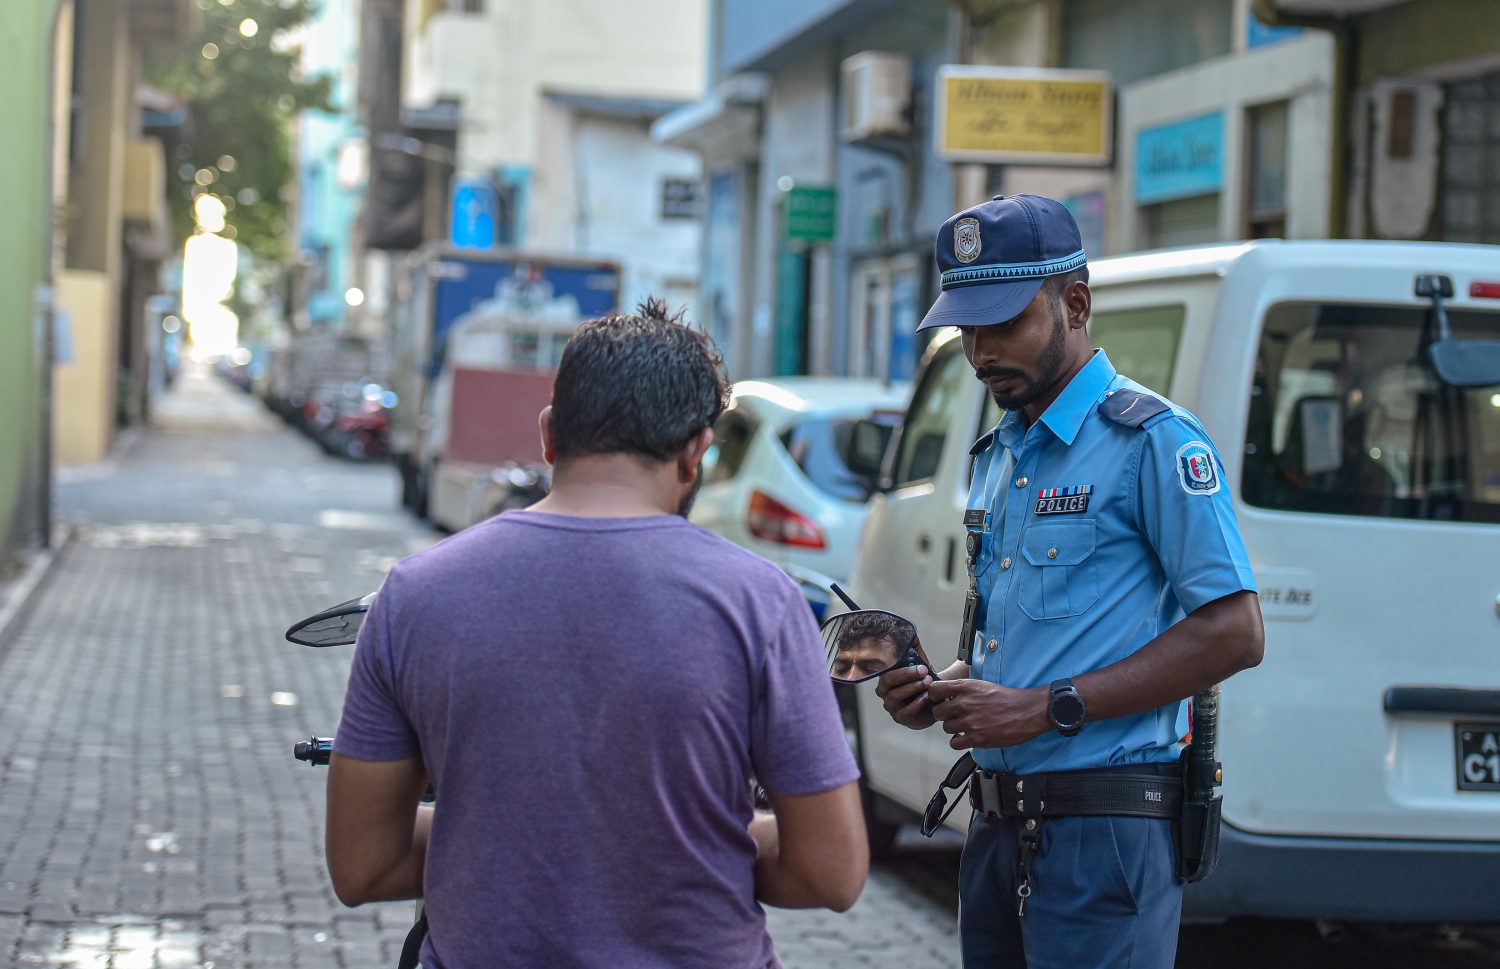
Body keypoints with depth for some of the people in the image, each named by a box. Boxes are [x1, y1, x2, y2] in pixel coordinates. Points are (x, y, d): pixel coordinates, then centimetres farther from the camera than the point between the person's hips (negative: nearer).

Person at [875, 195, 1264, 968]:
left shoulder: (1150, 440, -9)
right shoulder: (997, 456, 18)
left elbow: (1231, 634, -15)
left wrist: (1049, 708, -18)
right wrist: (945, 691, 6)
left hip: (1101, 833, -8)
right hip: (996, 824, 8)